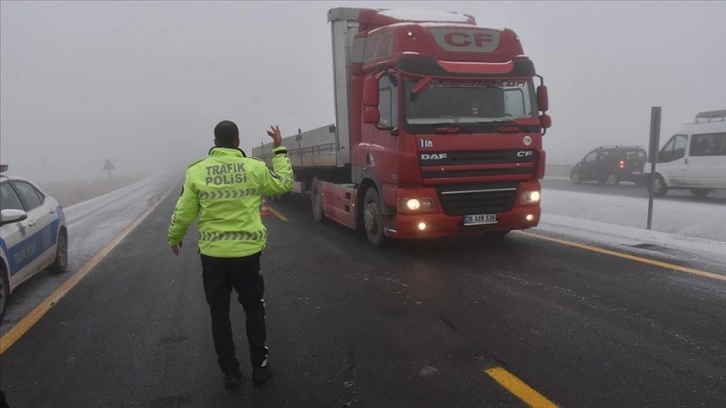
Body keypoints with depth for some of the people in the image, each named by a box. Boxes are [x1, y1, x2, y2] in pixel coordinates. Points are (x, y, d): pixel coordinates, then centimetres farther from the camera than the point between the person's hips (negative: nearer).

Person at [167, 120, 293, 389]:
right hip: (247, 252, 0)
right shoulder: (255, 168, -6)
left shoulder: (197, 171, -4)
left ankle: (230, 372, 22)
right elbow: (284, 184, 10)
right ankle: (259, 367, 22)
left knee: (219, 313, 14)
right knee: (254, 309, 16)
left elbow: (183, 213, 0)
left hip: (212, 254, 1)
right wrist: (279, 150, 17)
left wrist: (174, 238, 19)